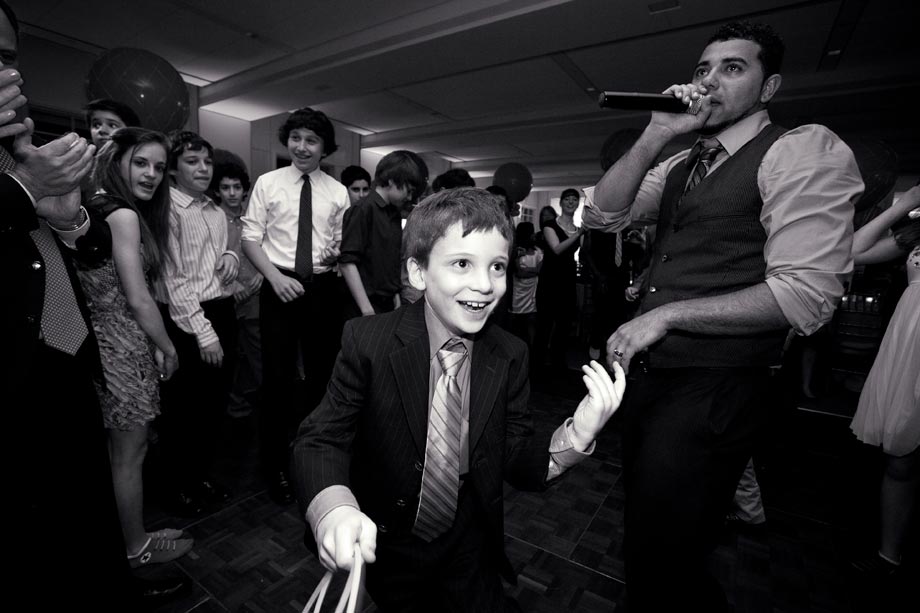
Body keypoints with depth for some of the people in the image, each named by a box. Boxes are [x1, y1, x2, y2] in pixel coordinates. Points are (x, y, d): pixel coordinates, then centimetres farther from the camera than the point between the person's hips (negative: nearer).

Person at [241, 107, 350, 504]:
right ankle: (276, 465, 24)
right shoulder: (267, 183, 4)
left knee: (322, 374, 11)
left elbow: (344, 244, 8)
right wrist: (276, 277, -12)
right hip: (280, 287, -1)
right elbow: (250, 238, 1)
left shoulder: (338, 192, 7)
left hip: (324, 289, 2)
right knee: (277, 377, 5)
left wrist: (338, 252, -14)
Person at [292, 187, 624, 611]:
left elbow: (517, 464, -12)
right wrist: (333, 509, -41)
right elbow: (320, 441, -21)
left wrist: (577, 435, -30)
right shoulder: (367, 341, -22)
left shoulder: (510, 356, -14)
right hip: (387, 547, -1)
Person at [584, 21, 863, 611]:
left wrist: (665, 315, -18)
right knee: (645, 532, 25)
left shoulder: (805, 149, -8)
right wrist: (656, 135, -7)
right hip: (649, 372, 7)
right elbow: (603, 214, 2)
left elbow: (806, 295, -18)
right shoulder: (679, 165, 14)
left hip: (715, 390, -7)